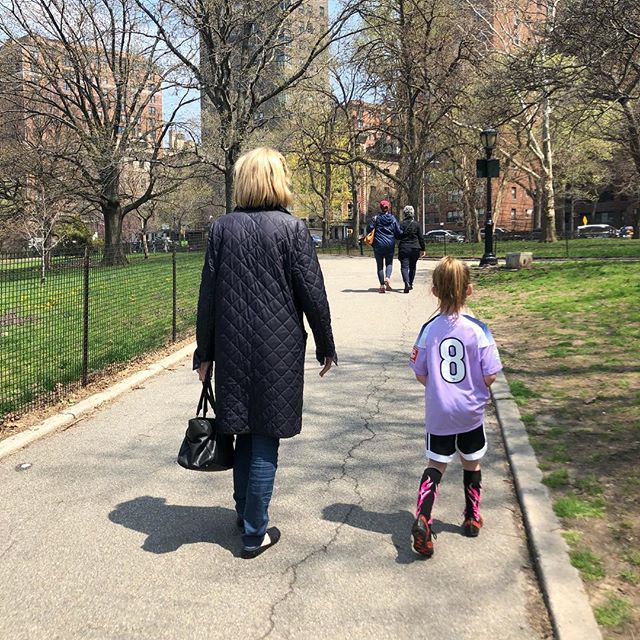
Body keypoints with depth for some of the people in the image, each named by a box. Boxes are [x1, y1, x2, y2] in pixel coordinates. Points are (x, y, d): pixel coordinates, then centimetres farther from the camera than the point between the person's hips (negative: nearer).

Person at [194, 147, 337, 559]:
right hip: (279, 351, -3)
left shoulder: (222, 228, 0)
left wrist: (205, 352, 10)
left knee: (245, 435, 18)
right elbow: (313, 293, -7)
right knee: (265, 440, 5)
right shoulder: (293, 228, -8)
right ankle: (255, 533, 13)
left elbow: (208, 295, 1)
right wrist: (326, 347, 5)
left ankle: (245, 514, 32)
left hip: (233, 350, 3)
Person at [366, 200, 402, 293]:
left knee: (380, 265, 7)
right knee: (389, 263, 14)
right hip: (390, 245, 1)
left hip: (378, 245, -1)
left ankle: (382, 285, 1)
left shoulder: (376, 218, -3)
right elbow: (398, 233, 1)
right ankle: (387, 277, -14)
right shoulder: (393, 219, 2)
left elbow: (369, 229, -7)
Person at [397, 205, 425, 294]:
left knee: (404, 266, -6)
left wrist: (399, 248, 5)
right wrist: (422, 249, 12)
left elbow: (398, 236, -4)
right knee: (412, 267, 17)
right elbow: (421, 238, 6)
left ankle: (407, 283, -27)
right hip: (415, 248, 2)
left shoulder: (401, 224, -3)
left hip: (404, 248, -2)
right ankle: (410, 284, 23)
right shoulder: (416, 224, 3)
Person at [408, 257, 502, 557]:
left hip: (438, 412, 1)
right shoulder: (478, 329, -15)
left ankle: (422, 518, -9)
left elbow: (420, 375, -3)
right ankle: (472, 519, 35)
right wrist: (476, 387, 9)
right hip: (471, 411, 0)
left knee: (435, 465, 11)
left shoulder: (429, 329, -11)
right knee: (472, 464, 19)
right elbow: (489, 377, -13)